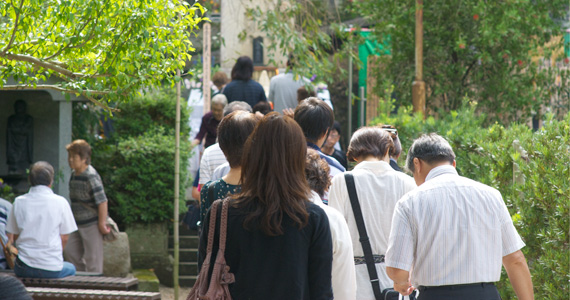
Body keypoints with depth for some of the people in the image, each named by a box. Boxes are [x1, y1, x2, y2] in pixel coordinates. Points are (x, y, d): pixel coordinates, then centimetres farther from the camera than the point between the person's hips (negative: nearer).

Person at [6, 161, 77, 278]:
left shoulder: (19, 202, 0)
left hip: (23, 269, 2)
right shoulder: (60, 202, -6)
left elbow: (12, 237, 7)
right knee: (70, 268, 31)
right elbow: (64, 238, -1)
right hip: (52, 269, -2)